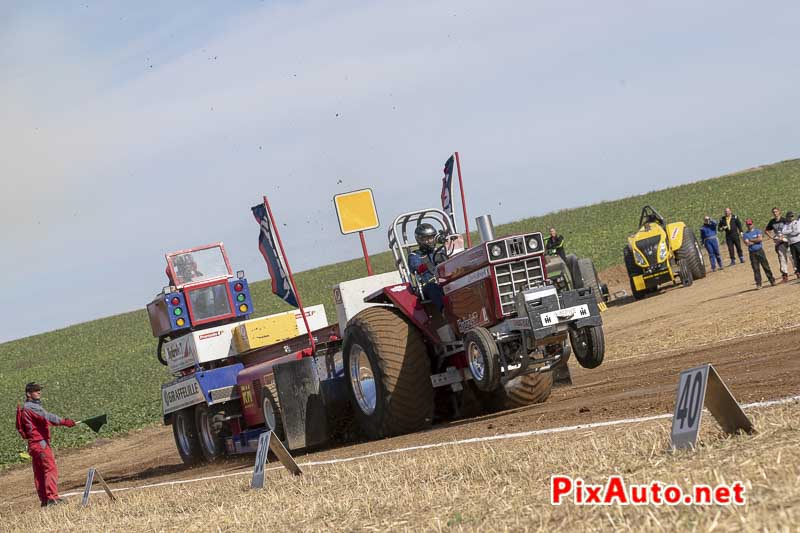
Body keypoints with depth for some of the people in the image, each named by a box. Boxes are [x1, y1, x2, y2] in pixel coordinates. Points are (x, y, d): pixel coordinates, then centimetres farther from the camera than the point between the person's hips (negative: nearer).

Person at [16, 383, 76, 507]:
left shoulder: (26, 408, 20)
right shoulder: (31, 407, -12)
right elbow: (46, 417, -27)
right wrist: (64, 422, -37)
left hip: (33, 444, 11)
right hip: (40, 442, -11)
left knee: (39, 473, 10)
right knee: (51, 469, -14)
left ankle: (44, 500, 12)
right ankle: (52, 498, -21)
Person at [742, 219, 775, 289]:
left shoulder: (757, 231, 5)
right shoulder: (745, 234, 5)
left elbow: (760, 238, -12)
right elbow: (747, 243, -10)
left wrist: (751, 240, -7)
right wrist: (756, 240, -7)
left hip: (760, 251, 0)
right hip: (752, 253, 0)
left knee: (766, 266, 2)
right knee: (756, 269, 0)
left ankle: (772, 280, 10)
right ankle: (758, 284, 2)